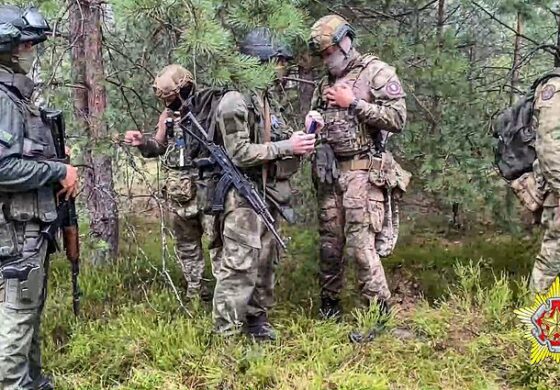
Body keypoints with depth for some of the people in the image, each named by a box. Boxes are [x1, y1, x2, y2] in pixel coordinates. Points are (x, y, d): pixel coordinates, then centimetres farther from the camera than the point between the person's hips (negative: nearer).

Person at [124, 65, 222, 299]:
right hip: (178, 190, 6)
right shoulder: (167, 116, 9)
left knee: (217, 237, -3)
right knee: (185, 241, 12)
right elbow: (159, 146, 19)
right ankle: (194, 288, 24)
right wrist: (143, 143, 0)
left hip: (207, 185, -6)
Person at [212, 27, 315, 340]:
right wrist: (286, 147, -20)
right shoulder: (235, 100, -13)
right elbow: (239, 153, -20)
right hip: (244, 197, -9)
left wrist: (299, 141, 1)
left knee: (266, 263, 14)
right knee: (239, 267, -8)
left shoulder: (267, 98, 15)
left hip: (270, 196, 9)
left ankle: (257, 319, 27)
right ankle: (227, 334, -2)